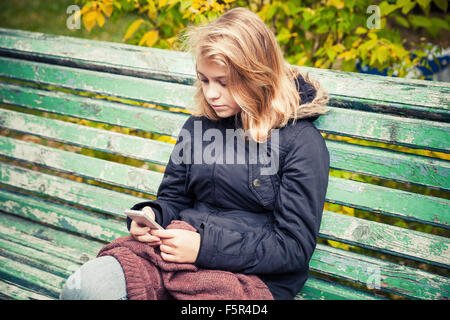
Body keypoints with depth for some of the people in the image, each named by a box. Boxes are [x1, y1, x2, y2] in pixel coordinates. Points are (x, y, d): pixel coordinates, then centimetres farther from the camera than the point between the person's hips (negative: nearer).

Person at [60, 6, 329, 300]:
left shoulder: (301, 141, -6)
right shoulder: (198, 125, 13)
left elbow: (295, 247, -10)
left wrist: (206, 247, -19)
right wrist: (149, 215, -3)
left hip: (252, 276, -5)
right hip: (181, 255, 5)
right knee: (86, 284, -24)